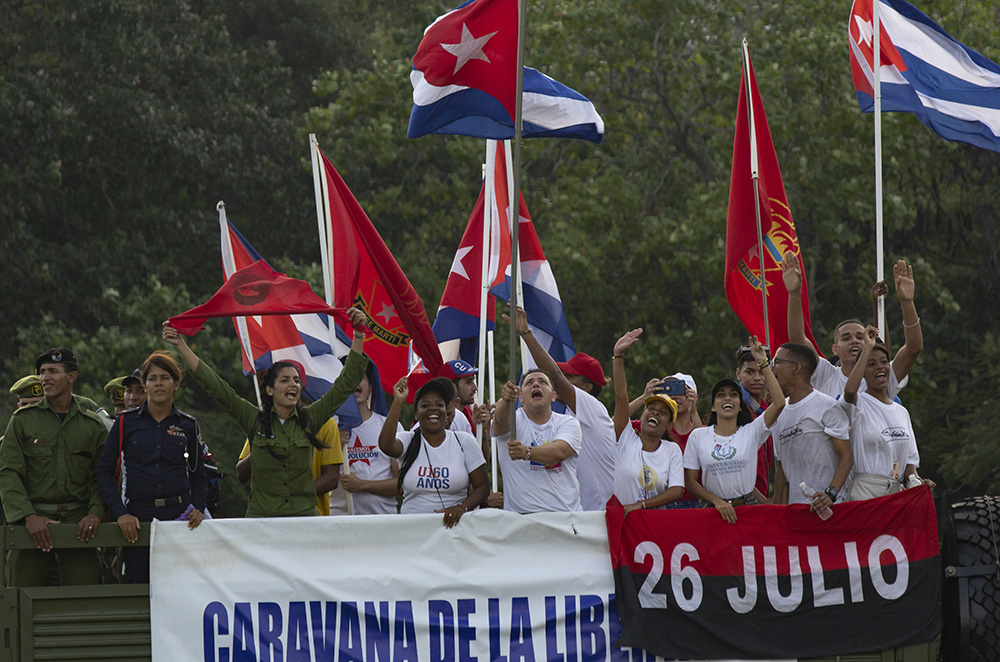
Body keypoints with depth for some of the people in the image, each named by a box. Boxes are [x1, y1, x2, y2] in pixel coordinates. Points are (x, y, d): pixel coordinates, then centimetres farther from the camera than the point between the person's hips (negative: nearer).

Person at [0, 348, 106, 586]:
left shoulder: (93, 425, 10)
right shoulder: (23, 420, 6)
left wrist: (96, 513, -10)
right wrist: (28, 516, -14)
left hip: (78, 521, 1)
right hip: (32, 520, -1)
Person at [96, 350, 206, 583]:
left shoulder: (187, 425, 10)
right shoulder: (126, 422, 5)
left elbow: (198, 473, 19)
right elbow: (105, 470, 4)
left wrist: (199, 507, 1)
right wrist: (120, 513, -7)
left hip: (179, 513, 1)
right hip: (138, 518, -1)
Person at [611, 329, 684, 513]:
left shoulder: (672, 450, 10)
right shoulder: (626, 439, 6)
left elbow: (677, 490, 1)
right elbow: (621, 396, -1)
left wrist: (640, 505, -12)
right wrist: (618, 355, -9)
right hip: (620, 518, -1)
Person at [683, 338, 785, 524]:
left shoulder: (751, 432, 6)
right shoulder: (698, 436, 8)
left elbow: (779, 403, -7)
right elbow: (690, 481, 7)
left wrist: (763, 364, -6)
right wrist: (717, 502, -8)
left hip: (748, 506, 0)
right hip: (715, 510, 0)